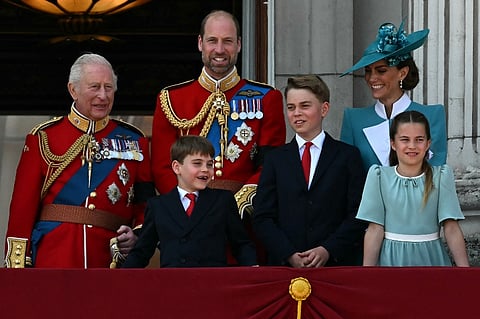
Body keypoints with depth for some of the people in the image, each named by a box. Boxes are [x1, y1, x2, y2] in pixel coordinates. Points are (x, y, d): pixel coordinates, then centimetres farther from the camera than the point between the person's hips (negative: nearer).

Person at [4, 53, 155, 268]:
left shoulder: (134, 141, 11)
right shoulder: (44, 138, 5)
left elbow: (146, 203, 12)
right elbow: (23, 208, 2)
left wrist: (137, 235, -8)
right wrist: (17, 267, -5)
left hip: (111, 261, 2)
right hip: (52, 262, -2)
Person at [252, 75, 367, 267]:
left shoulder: (348, 156, 7)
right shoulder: (275, 159, 12)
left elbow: (358, 215, 0)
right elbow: (262, 218, 5)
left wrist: (328, 250, -12)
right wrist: (289, 255, -9)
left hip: (336, 264, -1)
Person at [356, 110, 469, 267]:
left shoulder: (441, 176, -2)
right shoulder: (379, 176, -1)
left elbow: (452, 229, -6)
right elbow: (375, 229, -4)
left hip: (430, 258, 0)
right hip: (392, 259, 0)